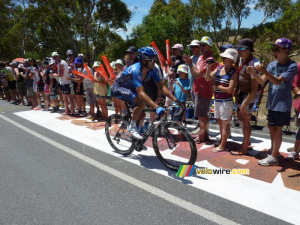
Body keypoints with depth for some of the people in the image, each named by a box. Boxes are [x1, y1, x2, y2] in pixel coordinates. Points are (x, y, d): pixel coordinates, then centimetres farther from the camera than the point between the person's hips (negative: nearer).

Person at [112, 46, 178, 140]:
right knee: (142, 101, -31)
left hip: (131, 89, 7)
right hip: (119, 88, -7)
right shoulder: (136, 70, -37)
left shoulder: (153, 69, -17)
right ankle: (132, 127, -12)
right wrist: (157, 107, -54)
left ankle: (136, 140, 23)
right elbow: (141, 93, -45)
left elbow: (162, 86, -15)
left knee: (141, 115, 1)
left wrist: (175, 100, -26)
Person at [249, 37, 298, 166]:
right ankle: (273, 151, 33)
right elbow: (262, 82, -2)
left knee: (277, 128, -2)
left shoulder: (292, 66, -13)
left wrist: (264, 71, -37)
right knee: (271, 126, 16)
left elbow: (277, 81, -25)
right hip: (272, 102, 6)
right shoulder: (272, 64, 3)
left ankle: (274, 157, 7)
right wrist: (254, 73, -19)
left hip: (282, 104, -6)